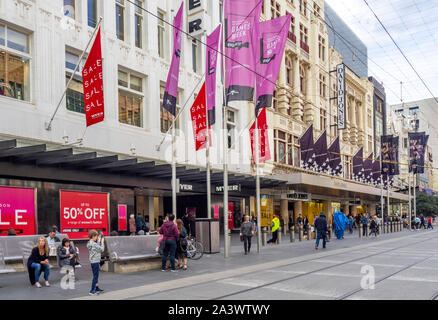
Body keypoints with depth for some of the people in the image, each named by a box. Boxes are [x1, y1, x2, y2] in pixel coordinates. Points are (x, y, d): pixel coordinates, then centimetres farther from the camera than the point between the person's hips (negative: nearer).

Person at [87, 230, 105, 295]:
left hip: (92, 261, 9)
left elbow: (97, 247, 13)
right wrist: (102, 242, -3)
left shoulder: (89, 243, 5)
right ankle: (92, 291, 1)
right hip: (95, 262, -9)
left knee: (96, 275, 21)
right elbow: (102, 249, -14)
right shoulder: (94, 244, -22)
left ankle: (97, 288, 33)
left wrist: (99, 240, 13)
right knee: (95, 276, -2)